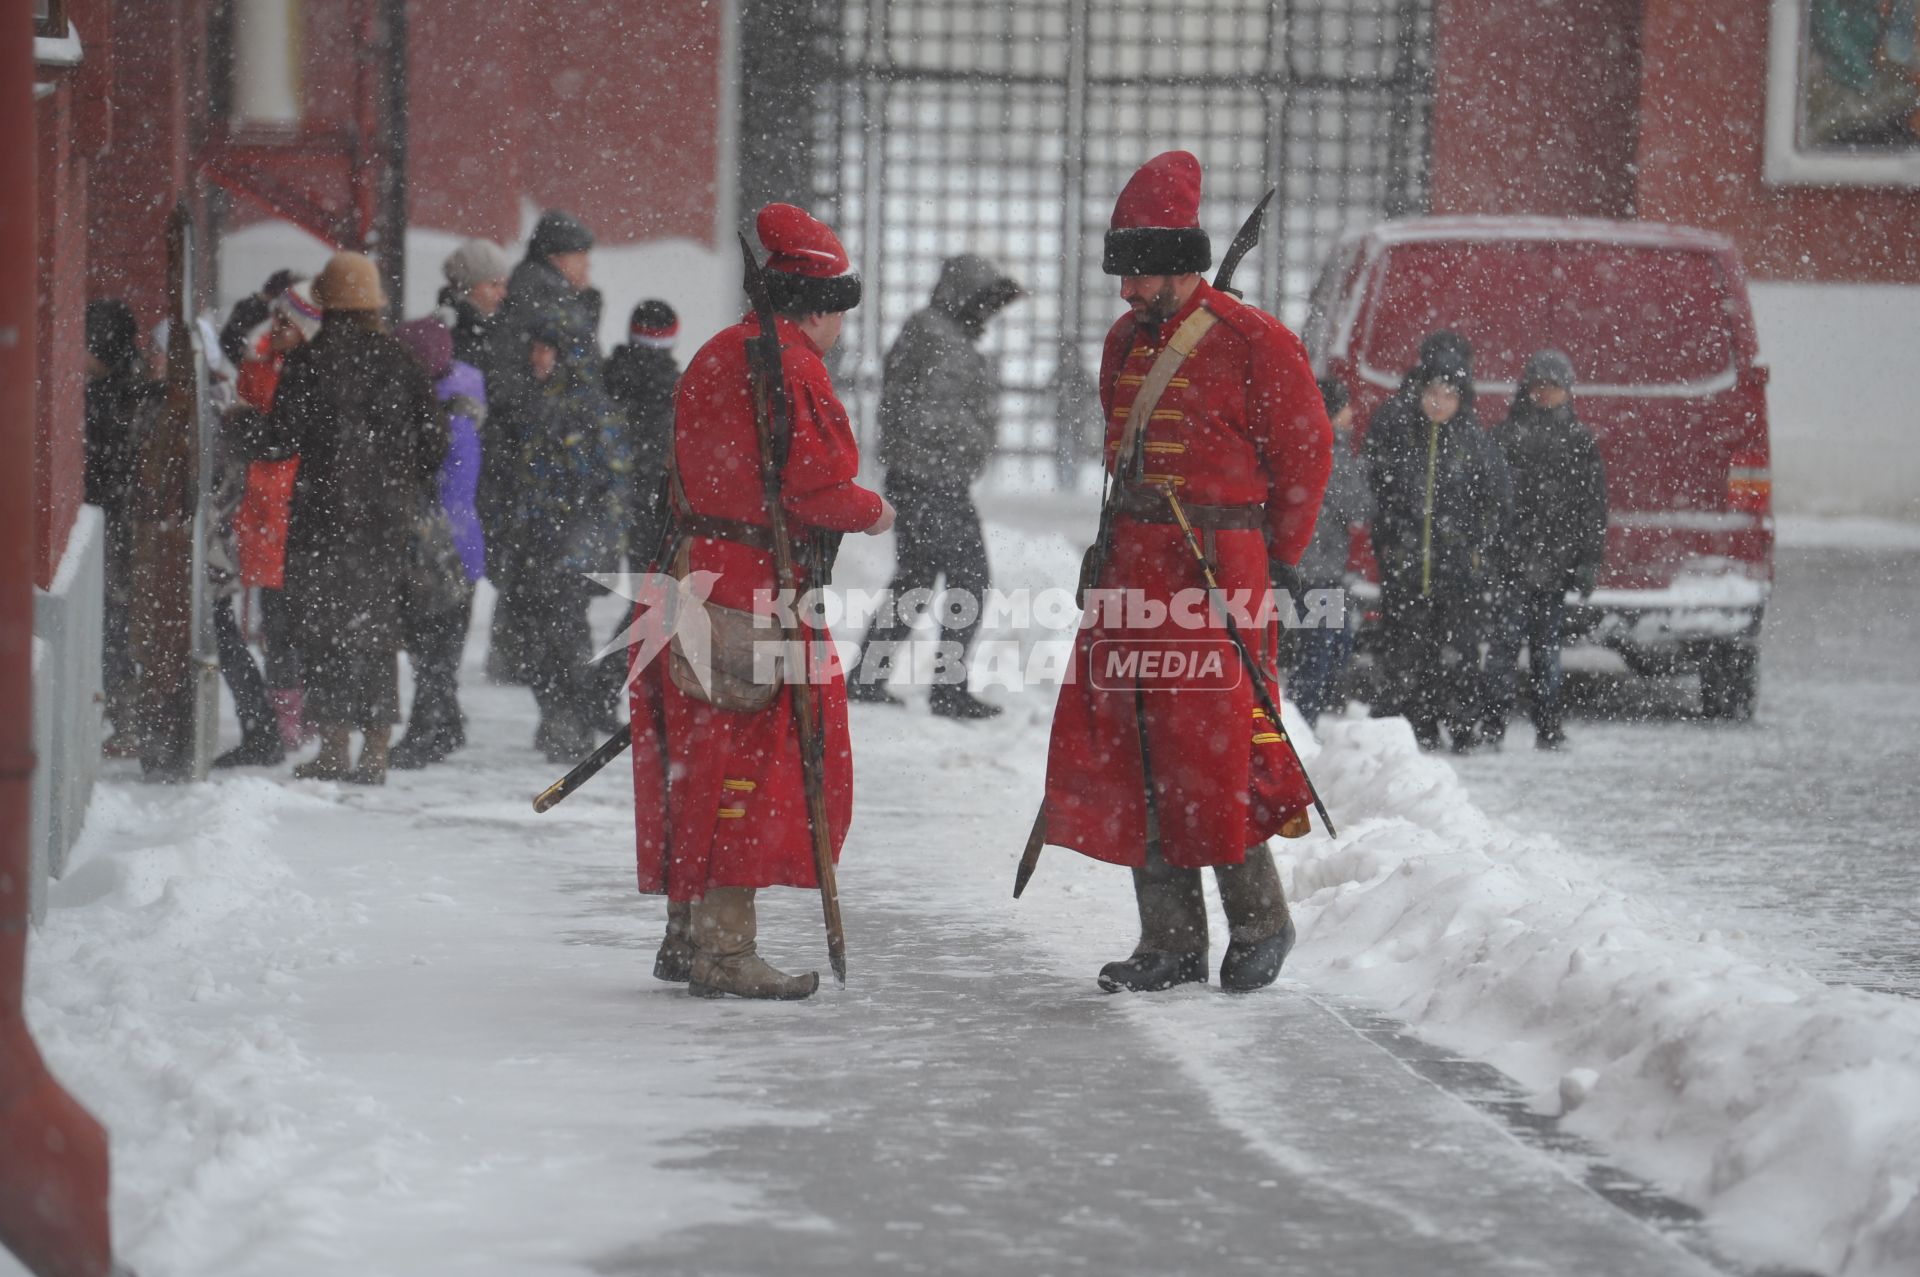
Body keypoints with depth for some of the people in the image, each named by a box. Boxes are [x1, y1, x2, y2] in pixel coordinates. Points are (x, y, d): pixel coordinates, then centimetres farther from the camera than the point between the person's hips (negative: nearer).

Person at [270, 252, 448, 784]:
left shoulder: (307, 362, -9)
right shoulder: (399, 362, 2)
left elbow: (287, 436, -9)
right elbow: (434, 440, 4)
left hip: (324, 516, -4)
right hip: (388, 518, 4)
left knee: (324, 627, 2)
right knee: (379, 631, 10)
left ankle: (334, 750, -2)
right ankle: (375, 754, 9)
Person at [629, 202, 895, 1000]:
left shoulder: (714, 357, 19)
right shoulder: (790, 363, -11)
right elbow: (814, 477, -18)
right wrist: (871, 512, -1)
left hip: (700, 567, 10)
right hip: (759, 585, -10)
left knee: (704, 760, 15)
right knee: (758, 761, -7)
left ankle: (687, 933, 22)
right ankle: (726, 949, -9)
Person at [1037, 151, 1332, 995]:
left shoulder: (1252, 342, -9)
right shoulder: (1126, 342, 14)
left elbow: (1305, 454, -3)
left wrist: (1272, 562, 3)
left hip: (1217, 571, -7)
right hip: (1133, 566, 7)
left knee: (1212, 750, -9)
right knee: (1128, 749, 3)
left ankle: (1260, 921, 9)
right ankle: (1171, 941, 9)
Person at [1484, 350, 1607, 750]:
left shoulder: (1581, 442, 11)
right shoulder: (1507, 435, 4)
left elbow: (1593, 506, 10)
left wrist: (1588, 561, 3)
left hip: (1556, 562, 2)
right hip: (1512, 561, -2)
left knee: (1547, 647, 7)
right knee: (1505, 640, -8)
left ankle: (1548, 725, 12)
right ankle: (1494, 723, -6)